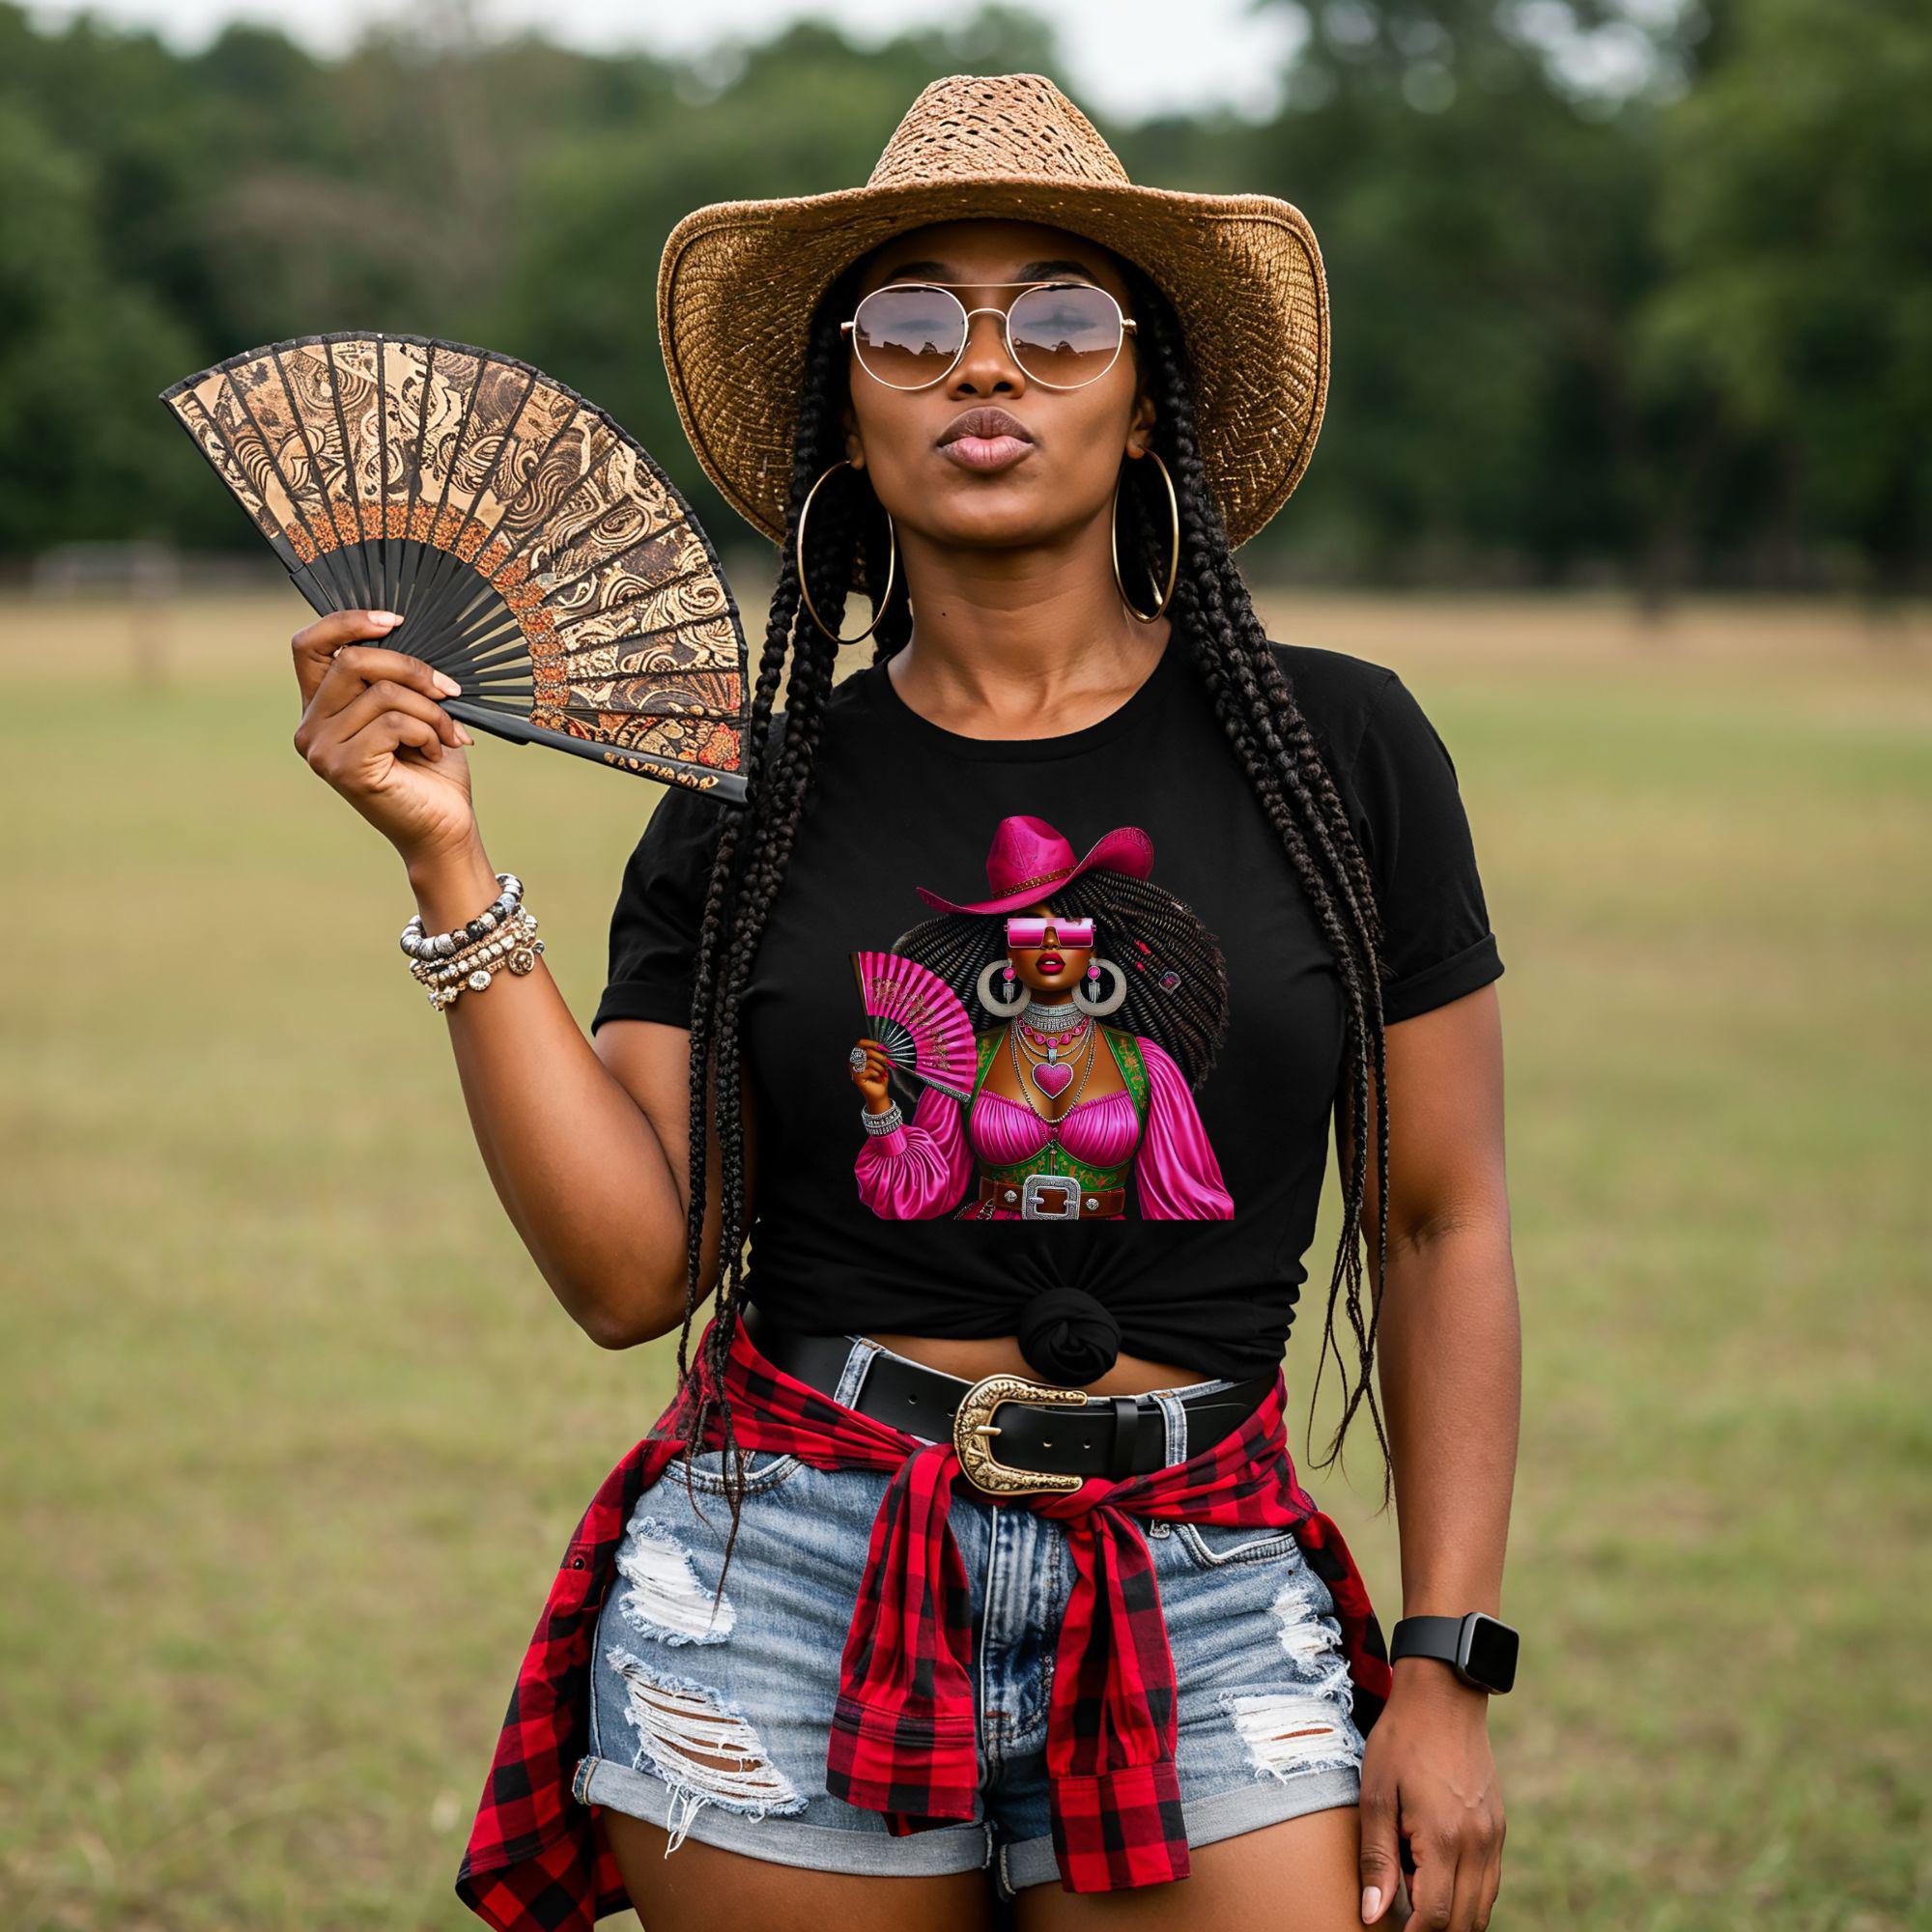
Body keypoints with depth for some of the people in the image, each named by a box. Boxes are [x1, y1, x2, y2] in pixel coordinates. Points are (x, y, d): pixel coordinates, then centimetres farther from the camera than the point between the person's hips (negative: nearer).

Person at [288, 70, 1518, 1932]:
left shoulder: (1337, 751, 1)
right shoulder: (744, 810, 4)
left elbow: (1440, 1227, 4)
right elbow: (631, 1269, -4)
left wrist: (1443, 1667, -1)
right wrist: (451, 868, -7)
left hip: (1204, 1613, 0)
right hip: (782, 1602, 1)